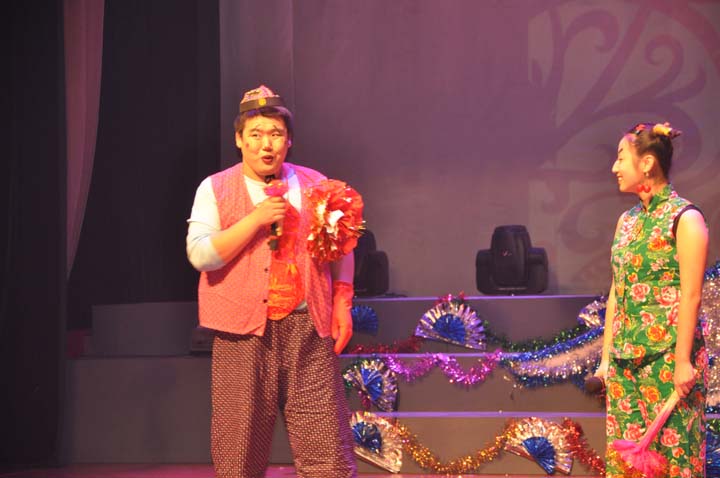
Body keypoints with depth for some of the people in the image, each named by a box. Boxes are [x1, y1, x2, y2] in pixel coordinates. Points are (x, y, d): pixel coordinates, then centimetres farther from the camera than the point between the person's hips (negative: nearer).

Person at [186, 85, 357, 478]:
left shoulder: (314, 185, 10)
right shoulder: (215, 189, 3)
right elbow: (200, 254, -8)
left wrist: (342, 305, 6)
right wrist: (256, 219, -13)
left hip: (307, 327, 2)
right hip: (244, 331, -1)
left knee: (326, 442, -1)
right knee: (240, 442, 3)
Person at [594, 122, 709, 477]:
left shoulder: (684, 218, -8)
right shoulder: (627, 220, 13)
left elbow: (691, 295, -13)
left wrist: (683, 361, -17)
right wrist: (606, 355, 13)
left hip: (667, 355, -7)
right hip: (626, 356, 7)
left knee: (672, 448, -3)